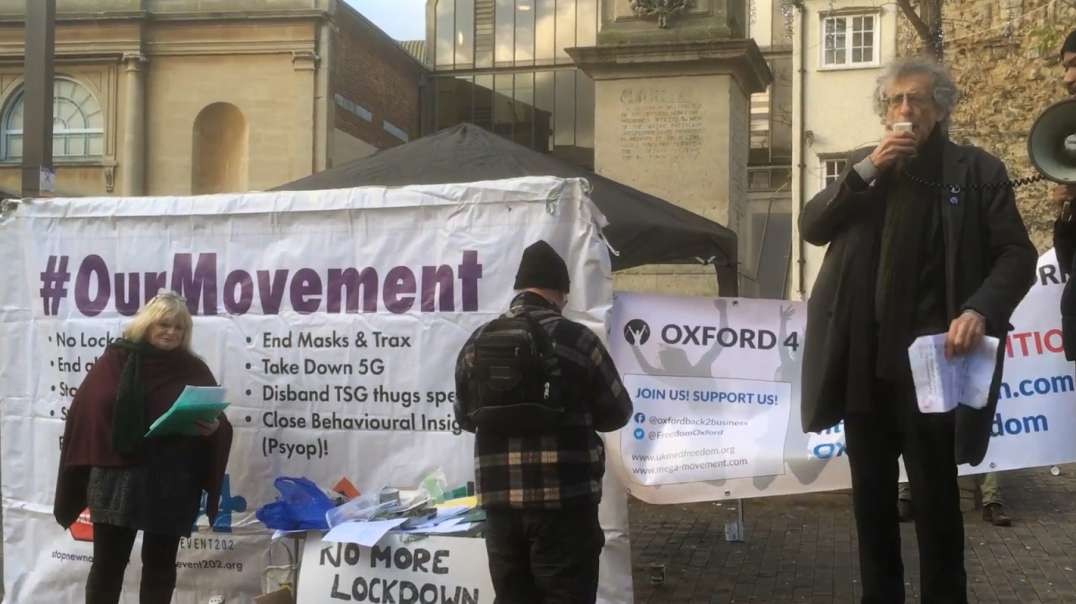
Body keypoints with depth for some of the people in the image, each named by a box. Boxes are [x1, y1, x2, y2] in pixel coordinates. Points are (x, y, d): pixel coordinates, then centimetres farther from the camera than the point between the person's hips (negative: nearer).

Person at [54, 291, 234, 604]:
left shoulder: (194, 370, 5)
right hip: (117, 479, 0)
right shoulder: (114, 360, 4)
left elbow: (220, 422, 5)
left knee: (160, 566, 9)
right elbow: (84, 413, 2)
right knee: (108, 564, 5)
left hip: (171, 484, 1)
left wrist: (212, 428, -19)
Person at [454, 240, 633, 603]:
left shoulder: (477, 343, 5)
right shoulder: (576, 339, -7)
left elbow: (466, 417, 16)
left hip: (500, 498, 4)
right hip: (565, 499, -4)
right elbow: (616, 413, 3)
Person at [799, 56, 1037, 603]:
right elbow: (811, 227, 1)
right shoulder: (863, 167, 12)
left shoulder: (977, 170, 1)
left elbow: (1017, 254, -2)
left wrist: (980, 310, -21)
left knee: (936, 498, 1)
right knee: (872, 495, 13)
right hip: (865, 361, 4)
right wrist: (868, 169, -10)